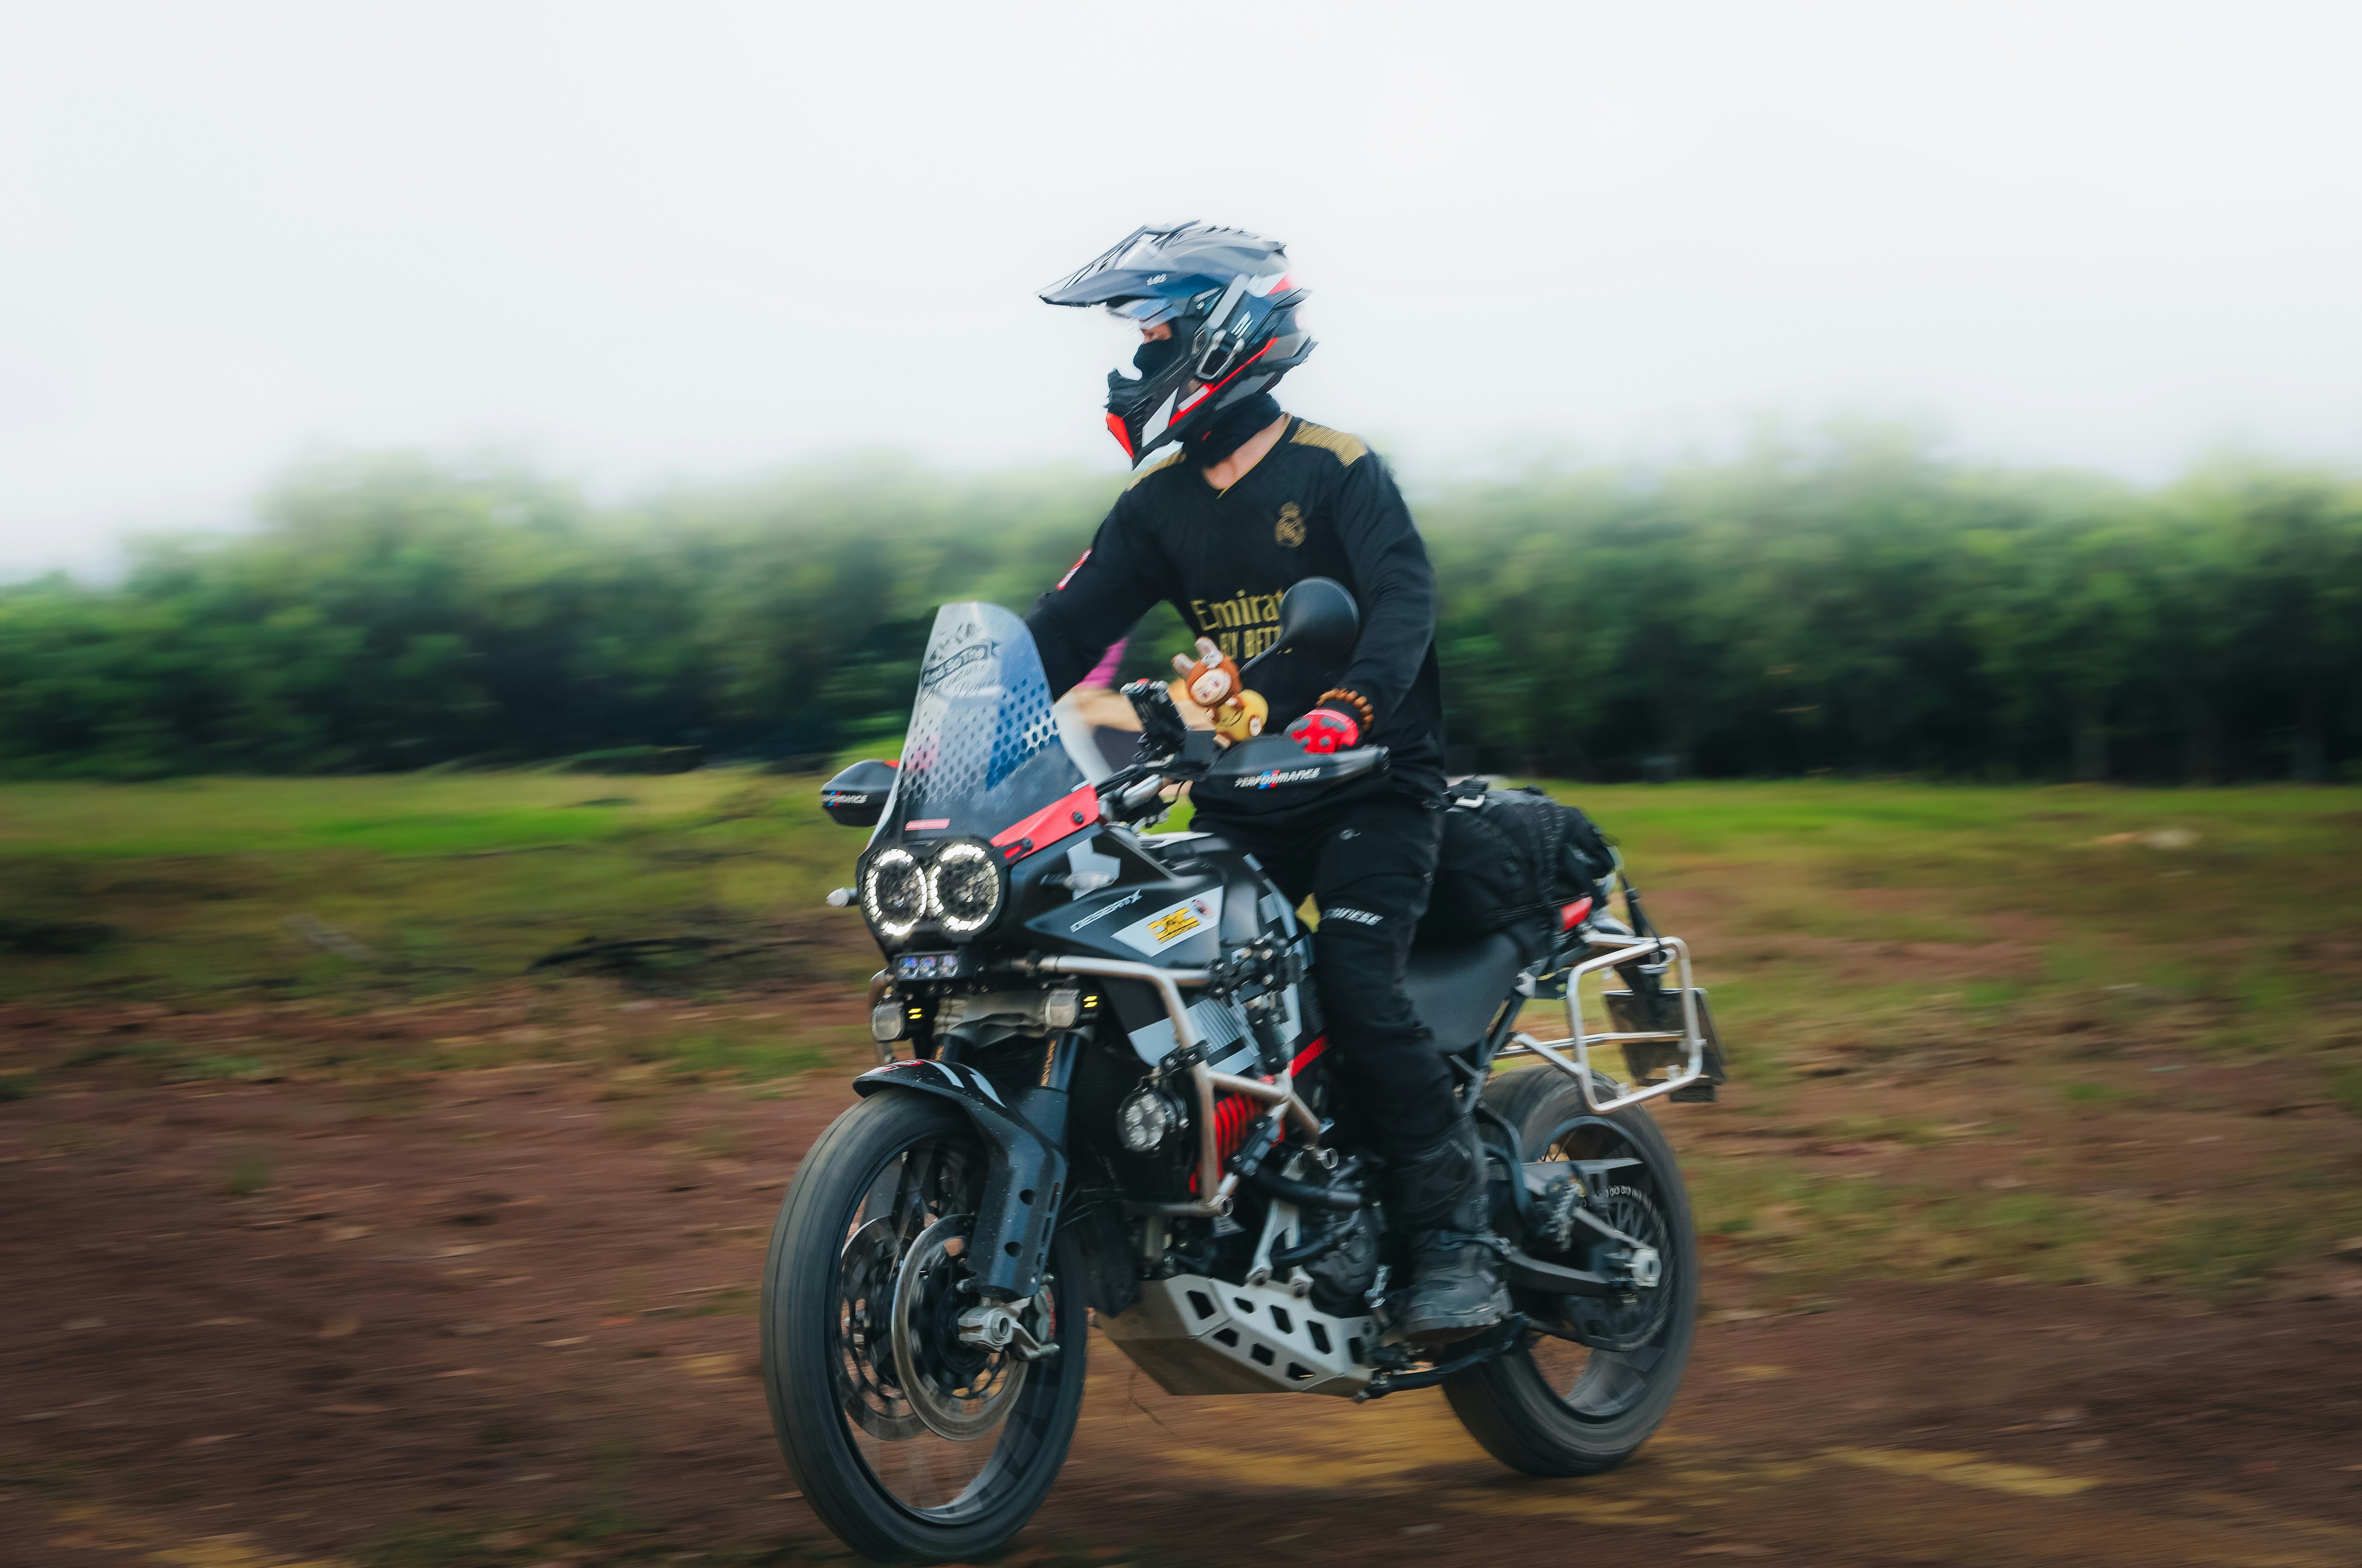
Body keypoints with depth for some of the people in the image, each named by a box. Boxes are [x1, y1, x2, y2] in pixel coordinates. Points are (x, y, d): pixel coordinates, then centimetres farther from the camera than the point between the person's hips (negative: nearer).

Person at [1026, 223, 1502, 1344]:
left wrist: (1348, 709, -41)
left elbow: (1406, 598, -22)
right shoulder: (1159, 505, 11)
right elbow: (1069, 625, 6)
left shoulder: (1335, 471, -7)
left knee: (1354, 982, -25)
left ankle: (1457, 1241, -19)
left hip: (1374, 781, -6)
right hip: (1242, 793, 6)